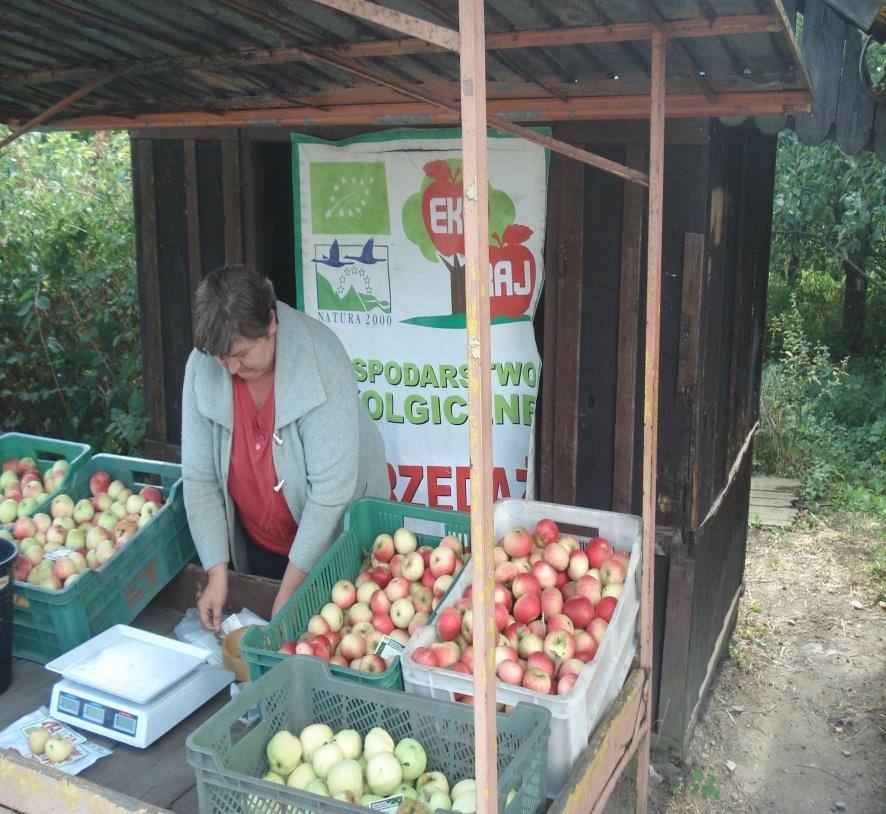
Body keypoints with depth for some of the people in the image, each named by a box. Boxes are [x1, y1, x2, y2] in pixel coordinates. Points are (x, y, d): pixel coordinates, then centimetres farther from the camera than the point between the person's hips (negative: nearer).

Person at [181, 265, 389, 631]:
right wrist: (217, 573, -15)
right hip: (258, 545, 4)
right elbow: (199, 477, -9)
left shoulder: (321, 361, -29)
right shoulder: (202, 366, -16)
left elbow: (331, 489, -29)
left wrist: (289, 592, -25)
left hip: (332, 543, -3)